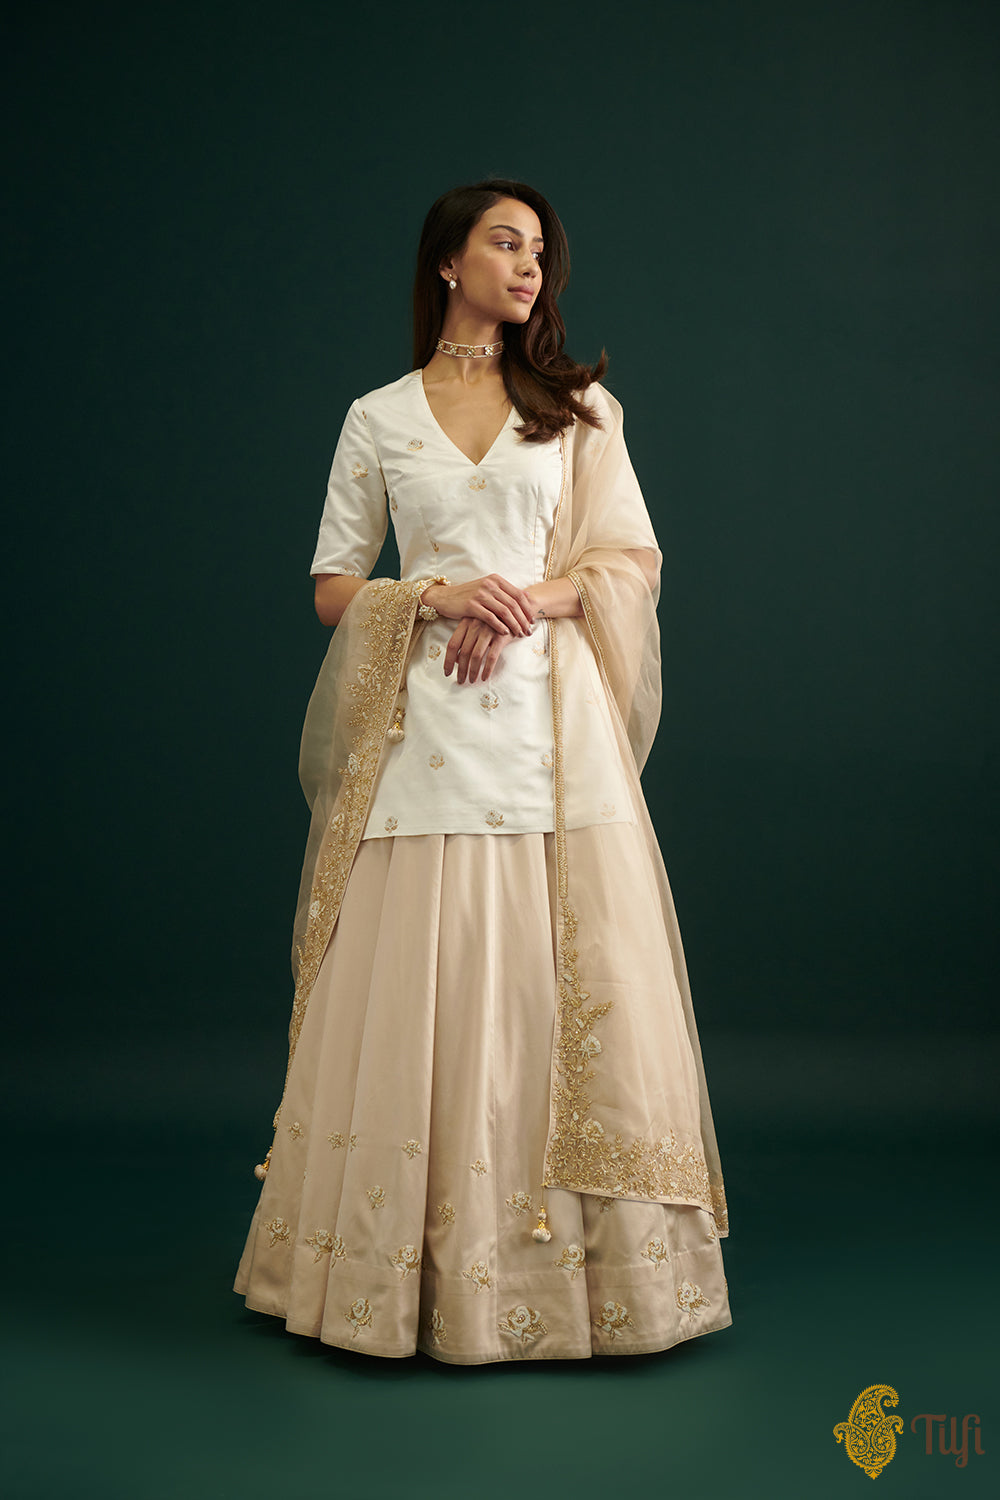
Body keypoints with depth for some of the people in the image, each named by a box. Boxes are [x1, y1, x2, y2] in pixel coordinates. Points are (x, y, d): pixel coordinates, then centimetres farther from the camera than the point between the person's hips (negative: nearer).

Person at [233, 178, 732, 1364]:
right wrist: (442, 594, -11)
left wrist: (533, 598, -10)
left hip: (554, 719, 1)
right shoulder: (377, 417, 11)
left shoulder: (579, 406, 13)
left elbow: (635, 558, 7)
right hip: (426, 723, 0)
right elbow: (333, 587, 7)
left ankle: (572, 1258, 12)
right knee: (417, 987, -1)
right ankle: (407, 1266, 13)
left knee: (563, 982, -1)